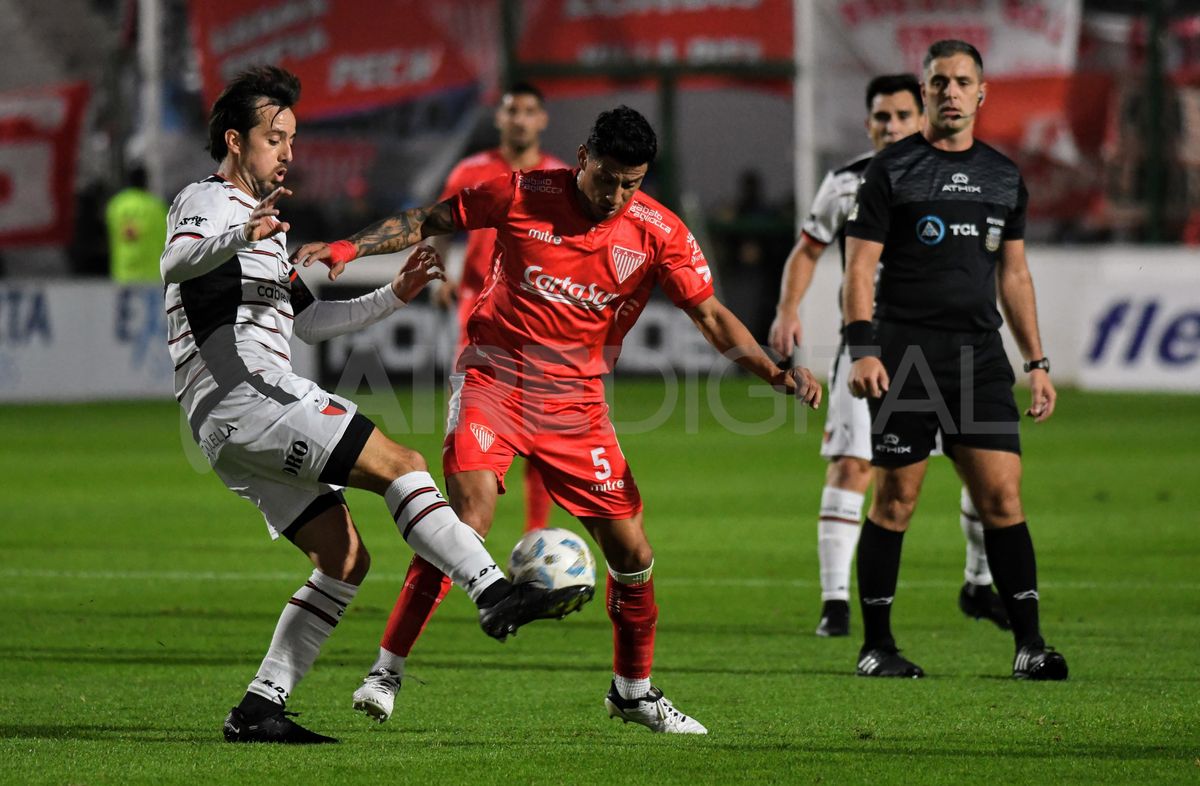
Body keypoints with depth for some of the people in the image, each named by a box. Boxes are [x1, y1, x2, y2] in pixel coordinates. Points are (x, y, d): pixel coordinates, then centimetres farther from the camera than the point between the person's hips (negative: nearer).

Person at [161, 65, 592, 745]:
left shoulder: (268, 227, 29)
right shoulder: (208, 202, -2)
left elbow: (308, 321, 36)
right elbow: (176, 262, -25)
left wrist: (394, 296, 25)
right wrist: (240, 236, -46)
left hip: (241, 428, 10)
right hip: (244, 399, -10)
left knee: (345, 559, 6)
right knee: (400, 463, -18)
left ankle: (259, 711, 4)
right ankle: (495, 594, -27)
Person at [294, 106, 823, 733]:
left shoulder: (658, 233, -4)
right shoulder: (523, 196, -8)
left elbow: (712, 317, -1)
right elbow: (427, 221, 2)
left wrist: (778, 374, -14)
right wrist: (347, 249, -9)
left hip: (576, 400, 3)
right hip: (493, 380, -3)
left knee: (631, 552, 1)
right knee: (470, 514, -24)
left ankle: (632, 691, 24)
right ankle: (386, 671, -17)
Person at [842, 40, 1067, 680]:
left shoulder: (1003, 177, 14)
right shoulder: (891, 170, 0)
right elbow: (861, 268, -3)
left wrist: (1037, 362, 14)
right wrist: (863, 350, -15)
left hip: (980, 357, 4)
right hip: (905, 359, -4)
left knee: (1002, 496, -4)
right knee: (895, 501, -1)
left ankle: (1028, 644, -2)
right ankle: (875, 646, 8)